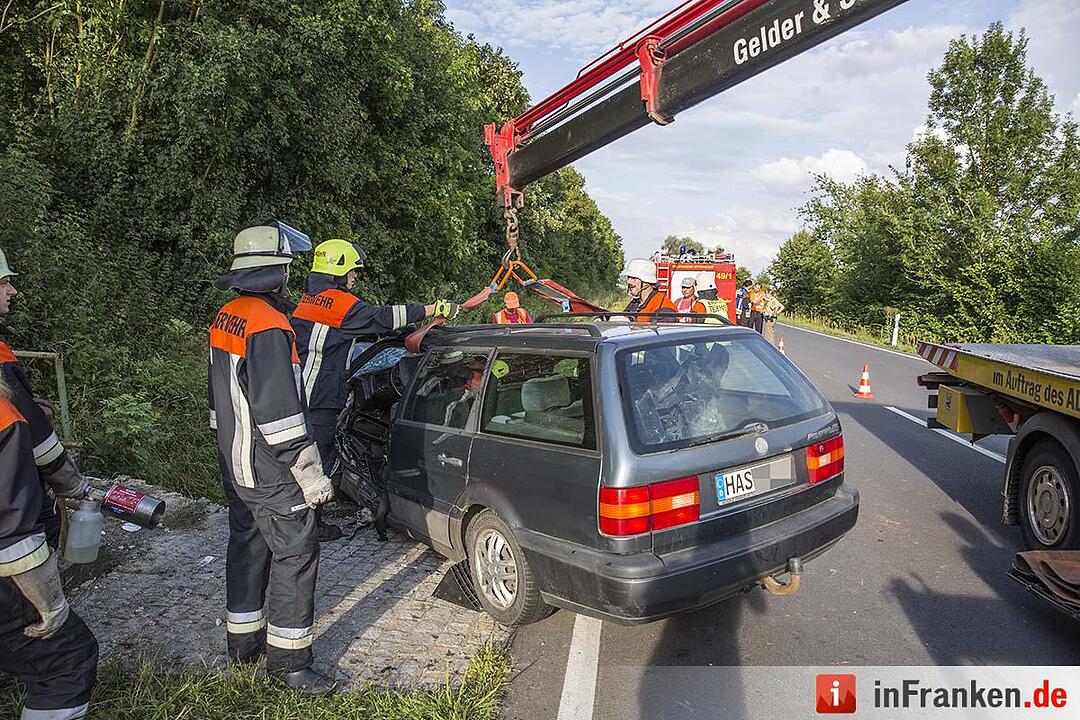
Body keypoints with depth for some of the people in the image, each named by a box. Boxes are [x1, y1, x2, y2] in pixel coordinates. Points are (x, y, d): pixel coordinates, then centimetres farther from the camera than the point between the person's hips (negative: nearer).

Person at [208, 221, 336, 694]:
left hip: (235, 465, 10)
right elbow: (279, 412, -26)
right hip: (271, 471, -10)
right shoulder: (268, 325, -22)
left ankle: (243, 642, 34)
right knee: (295, 556, 0)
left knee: (247, 547, 19)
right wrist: (312, 476, -21)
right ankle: (287, 661, 9)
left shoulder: (224, 319, 9)